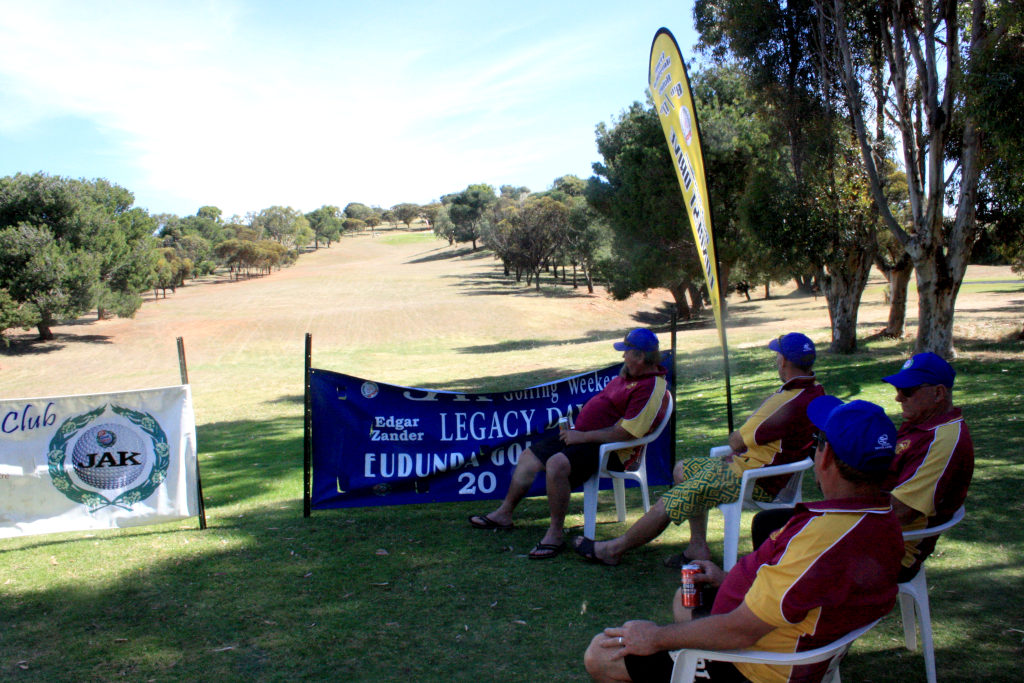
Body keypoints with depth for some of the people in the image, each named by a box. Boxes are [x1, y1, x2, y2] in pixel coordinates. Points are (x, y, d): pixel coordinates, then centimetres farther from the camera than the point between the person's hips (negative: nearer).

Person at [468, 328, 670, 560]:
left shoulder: (650, 389, -20)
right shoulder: (629, 375, 12)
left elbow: (625, 434, -25)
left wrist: (582, 437, -19)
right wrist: (575, 428, 12)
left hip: (610, 450, -11)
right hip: (583, 434, 11)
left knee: (557, 464, -34)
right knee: (529, 456, 11)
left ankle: (556, 534, -20)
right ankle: (504, 514, 23)